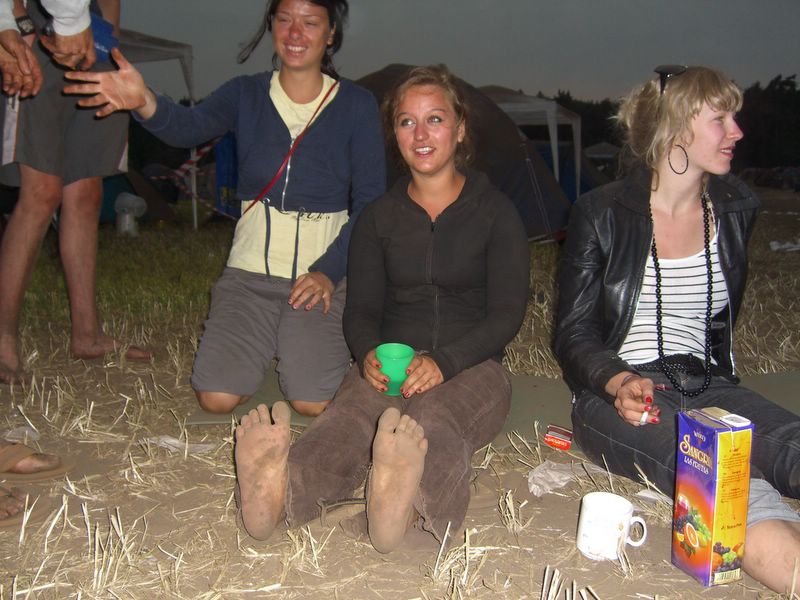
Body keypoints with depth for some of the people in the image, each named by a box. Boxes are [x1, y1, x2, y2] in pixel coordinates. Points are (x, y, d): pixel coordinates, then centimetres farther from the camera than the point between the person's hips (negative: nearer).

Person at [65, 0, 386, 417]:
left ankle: (313, 345, 16)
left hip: (322, 273, -1)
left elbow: (371, 203, -3)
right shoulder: (246, 95, 5)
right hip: (251, 270, 2)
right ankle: (270, 342, 19)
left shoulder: (356, 105, 1)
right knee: (217, 397, -12)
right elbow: (189, 127, -15)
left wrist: (329, 270, -15)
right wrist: (145, 103, -39)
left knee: (313, 403, -19)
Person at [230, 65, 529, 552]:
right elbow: (360, 309, 10)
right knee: (349, 418, -34)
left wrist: (442, 361, -20)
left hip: (471, 366, -2)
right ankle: (280, 491, -64)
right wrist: (370, 354, -16)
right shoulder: (379, 217, 14)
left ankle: (407, 503, -71)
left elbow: (507, 313, -2)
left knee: (432, 421, -38)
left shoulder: (495, 212, 6)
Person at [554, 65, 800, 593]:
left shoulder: (735, 209, 11)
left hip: (706, 386, 5)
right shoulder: (602, 214, -3)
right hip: (618, 396, -4)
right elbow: (575, 336, -3)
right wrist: (618, 382, -22)